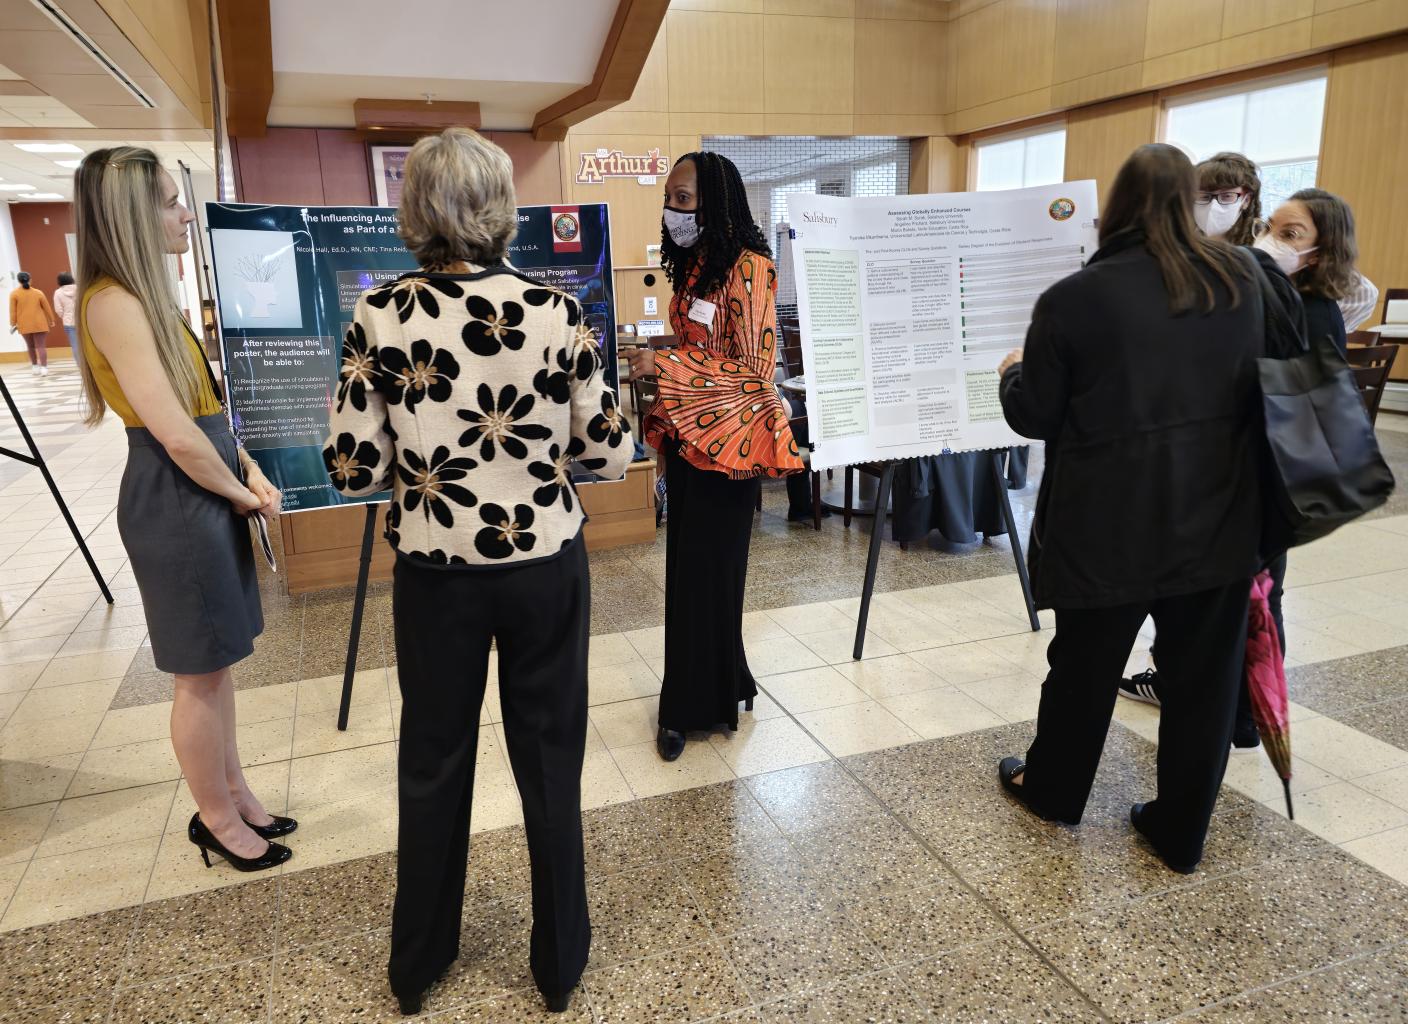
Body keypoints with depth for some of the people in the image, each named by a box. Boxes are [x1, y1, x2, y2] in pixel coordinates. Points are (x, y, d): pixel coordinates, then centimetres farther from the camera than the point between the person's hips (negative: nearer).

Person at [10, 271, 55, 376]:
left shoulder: (14, 294, -2)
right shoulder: (38, 292, 1)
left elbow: (13, 310, -3)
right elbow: (47, 308, 4)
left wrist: (13, 324, 3)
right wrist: (51, 321, 14)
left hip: (24, 325, 0)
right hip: (39, 324, 0)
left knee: (30, 346, 16)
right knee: (40, 346, -3)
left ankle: (35, 367, 20)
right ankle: (44, 368, -14)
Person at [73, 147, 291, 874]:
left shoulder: (142, 296, 12)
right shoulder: (115, 303, -19)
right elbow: (177, 436, -23)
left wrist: (251, 471, 3)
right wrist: (242, 493, -8)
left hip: (205, 494, 10)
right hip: (176, 501, -10)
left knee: (217, 661, 18)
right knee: (200, 672, 5)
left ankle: (233, 793, 34)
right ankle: (217, 819, 23)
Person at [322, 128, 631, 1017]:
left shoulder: (380, 317, -9)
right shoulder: (556, 312, -12)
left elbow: (352, 467, -8)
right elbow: (613, 452, -8)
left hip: (436, 571, 1)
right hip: (544, 566, 0)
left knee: (433, 761, 19)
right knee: (550, 759, 16)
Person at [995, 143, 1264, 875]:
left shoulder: (1074, 297, -11)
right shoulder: (1241, 282, 3)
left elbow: (1032, 416, -4)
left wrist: (1013, 372, 15)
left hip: (1112, 519, -3)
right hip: (1217, 514, 3)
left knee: (1086, 661, 14)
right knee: (1204, 673, 12)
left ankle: (1052, 790, 35)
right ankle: (1182, 831, 25)